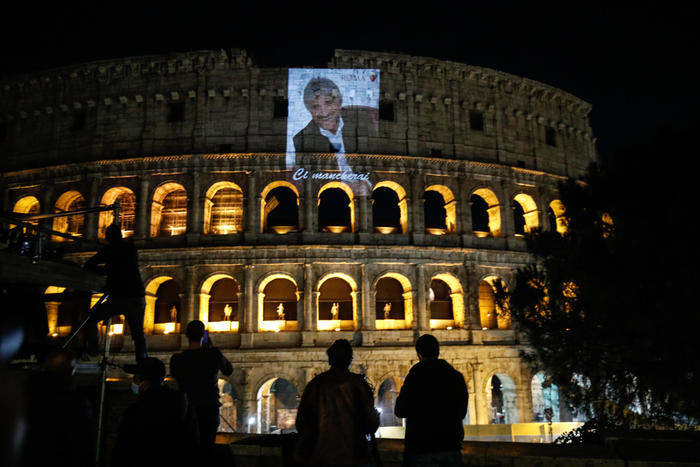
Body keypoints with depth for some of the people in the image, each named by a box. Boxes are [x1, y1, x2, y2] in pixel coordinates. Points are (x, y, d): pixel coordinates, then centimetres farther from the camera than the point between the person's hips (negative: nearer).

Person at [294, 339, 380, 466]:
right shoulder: (358, 383, -6)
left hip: (318, 456, 2)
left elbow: (301, 423, 5)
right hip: (351, 456, -2)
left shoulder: (315, 384, 0)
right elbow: (372, 424, -6)